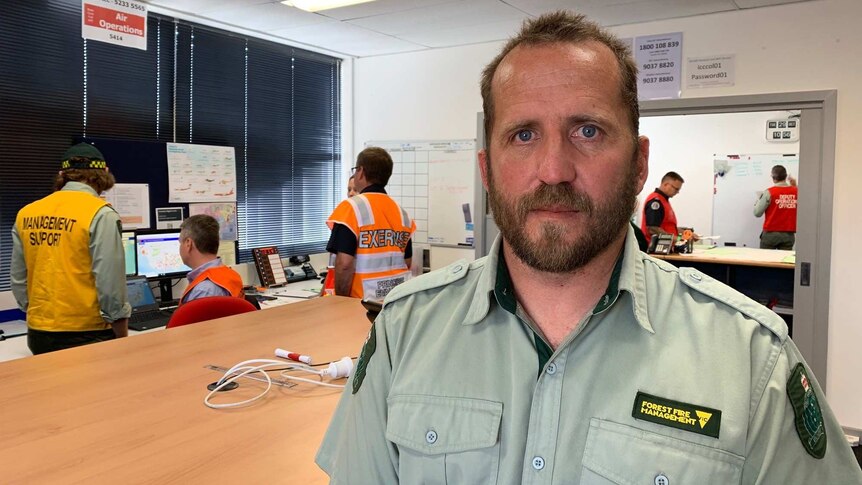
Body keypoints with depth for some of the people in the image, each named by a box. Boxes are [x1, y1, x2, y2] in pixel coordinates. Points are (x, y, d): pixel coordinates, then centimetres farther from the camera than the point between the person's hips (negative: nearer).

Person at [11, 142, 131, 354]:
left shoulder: (26, 214, 6)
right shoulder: (100, 214, -12)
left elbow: (18, 279, 13)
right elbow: (110, 284, -14)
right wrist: (122, 340, -5)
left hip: (39, 334, 6)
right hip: (86, 333, -6)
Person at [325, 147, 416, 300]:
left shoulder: (352, 207, -10)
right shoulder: (401, 212, 7)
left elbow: (344, 263, -16)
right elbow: (407, 263, 12)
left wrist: (342, 300, -5)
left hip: (365, 301, -5)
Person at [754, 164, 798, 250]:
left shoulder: (769, 192, -10)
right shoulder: (796, 191, -1)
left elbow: (757, 213, -8)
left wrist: (758, 200, 12)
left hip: (771, 233, -3)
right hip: (789, 234, 3)